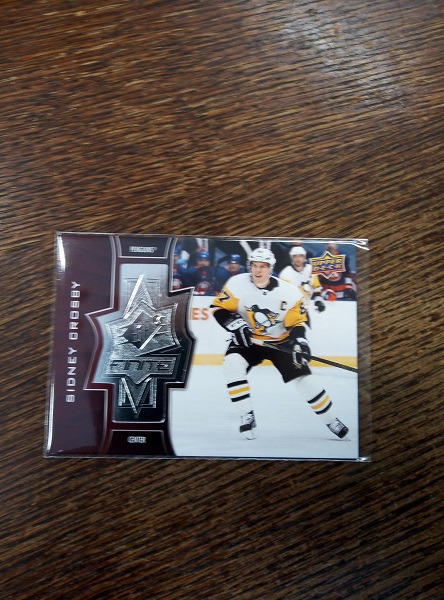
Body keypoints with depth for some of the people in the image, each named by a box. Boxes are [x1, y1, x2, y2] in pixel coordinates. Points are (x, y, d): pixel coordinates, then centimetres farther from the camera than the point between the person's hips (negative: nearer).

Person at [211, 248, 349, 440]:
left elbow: (296, 322, -8)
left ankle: (331, 420, 20)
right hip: (248, 340, 1)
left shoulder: (288, 291, -16)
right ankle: (247, 417, -8)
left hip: (281, 341, 0)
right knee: (232, 366, -26)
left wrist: (300, 341, -25)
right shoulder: (237, 284, -16)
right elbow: (219, 308, -10)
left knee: (304, 379, -5)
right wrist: (236, 325, -25)